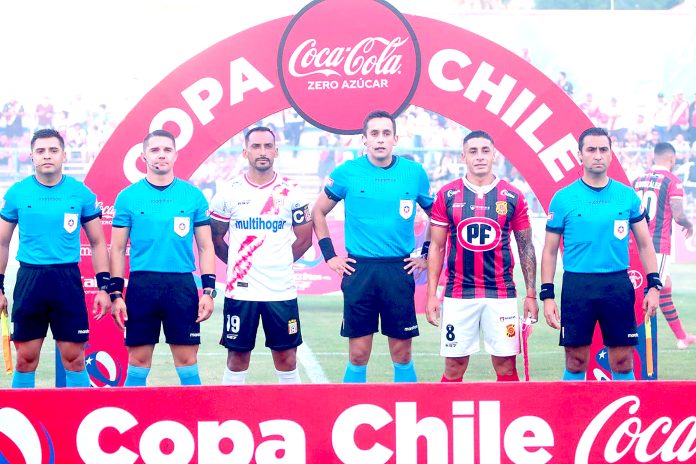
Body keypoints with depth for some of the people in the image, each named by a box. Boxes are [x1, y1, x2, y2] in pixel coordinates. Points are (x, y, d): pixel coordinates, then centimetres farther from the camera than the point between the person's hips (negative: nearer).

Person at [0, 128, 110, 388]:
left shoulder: (81, 193, 2)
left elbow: (98, 242, 8)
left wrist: (103, 287, 2)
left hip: (68, 279, 0)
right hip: (29, 279, 0)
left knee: (74, 358, 1)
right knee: (25, 359, 4)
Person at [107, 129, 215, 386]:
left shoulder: (193, 196, 5)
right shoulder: (128, 196, 4)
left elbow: (206, 247, 8)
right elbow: (117, 249, 7)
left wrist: (208, 290, 0)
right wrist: (116, 294, 0)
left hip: (183, 285, 0)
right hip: (141, 285, 0)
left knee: (187, 360, 1)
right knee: (138, 361, 4)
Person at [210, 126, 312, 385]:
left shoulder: (291, 192, 2)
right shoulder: (229, 193, 1)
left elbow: (304, 238, 10)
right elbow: (214, 238, 11)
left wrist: (281, 263, 6)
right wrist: (237, 264, 7)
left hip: (281, 290, 0)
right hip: (240, 290, 0)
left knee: (286, 356, 5)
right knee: (237, 356, 5)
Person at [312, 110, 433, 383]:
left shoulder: (414, 173, 3)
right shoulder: (348, 173, 0)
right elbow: (318, 211, 12)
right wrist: (329, 255, 6)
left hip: (400, 270, 1)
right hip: (359, 269, -1)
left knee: (402, 353, 5)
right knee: (358, 355, 2)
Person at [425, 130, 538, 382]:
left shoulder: (513, 197, 3)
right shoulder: (447, 195, 2)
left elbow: (526, 247, 8)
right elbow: (436, 247, 6)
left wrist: (531, 294, 4)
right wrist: (431, 294, 0)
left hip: (501, 293, 0)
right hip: (458, 294, 0)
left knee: (506, 365, 0)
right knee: (454, 367, 3)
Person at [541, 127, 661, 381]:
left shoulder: (628, 196, 6)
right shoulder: (563, 198, 1)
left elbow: (644, 244, 11)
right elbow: (550, 250, 4)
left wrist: (653, 285, 2)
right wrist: (547, 295, -2)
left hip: (618, 285, 1)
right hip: (577, 286, -1)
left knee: (623, 362, 3)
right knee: (576, 363, 2)